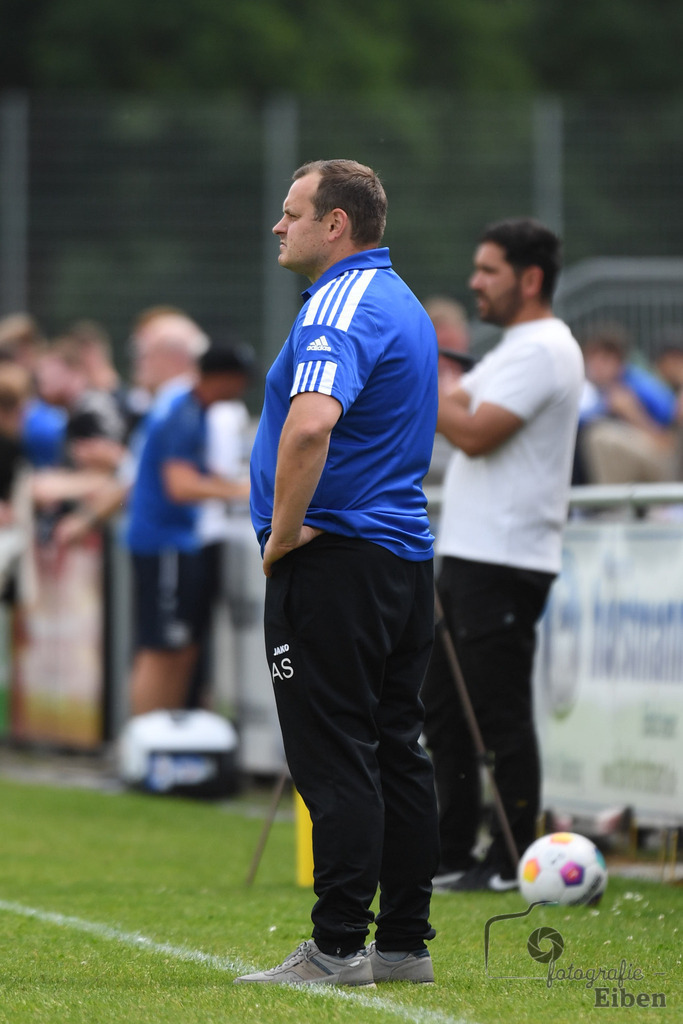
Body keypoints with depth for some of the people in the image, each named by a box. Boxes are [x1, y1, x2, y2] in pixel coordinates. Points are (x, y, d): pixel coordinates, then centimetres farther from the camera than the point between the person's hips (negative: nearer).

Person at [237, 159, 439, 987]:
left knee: (335, 760, -8)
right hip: (405, 557, 10)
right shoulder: (403, 302, 17)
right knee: (396, 754, 10)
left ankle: (338, 949, -7)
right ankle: (405, 942, 13)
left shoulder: (341, 306, -16)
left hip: (335, 558, -10)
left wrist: (283, 532, -21)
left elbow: (310, 423, -33)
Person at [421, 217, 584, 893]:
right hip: (467, 555, 11)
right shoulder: (515, 349, 20)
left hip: (505, 561, -11)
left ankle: (512, 863, -2)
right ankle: (451, 854, 19)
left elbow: (474, 433, -21)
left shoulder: (543, 351, -14)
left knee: (501, 714, -6)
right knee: (443, 708, 13)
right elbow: (454, 403, 20)